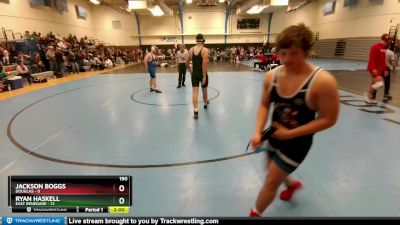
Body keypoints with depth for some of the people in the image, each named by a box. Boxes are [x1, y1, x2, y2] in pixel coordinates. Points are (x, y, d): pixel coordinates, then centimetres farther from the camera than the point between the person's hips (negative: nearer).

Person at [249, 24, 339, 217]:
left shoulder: (322, 81, -25)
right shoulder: (271, 76, -11)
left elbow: (329, 119, -18)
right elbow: (264, 105, -3)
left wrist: (290, 133, -23)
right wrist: (258, 132, -18)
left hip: (297, 142, -5)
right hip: (274, 135, 6)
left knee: (270, 182, 8)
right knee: (273, 173, 29)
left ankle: (255, 214, 37)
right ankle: (292, 184, 65)